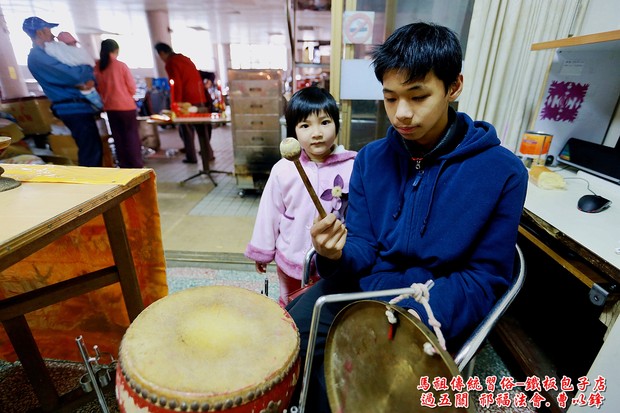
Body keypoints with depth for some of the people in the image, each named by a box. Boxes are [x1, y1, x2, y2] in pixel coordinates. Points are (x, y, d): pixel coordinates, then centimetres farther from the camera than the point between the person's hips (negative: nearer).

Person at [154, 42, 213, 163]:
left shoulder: (170, 63, -6)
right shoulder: (185, 58, 19)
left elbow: (177, 85, -13)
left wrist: (176, 103, -9)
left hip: (187, 100, -7)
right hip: (200, 98, 7)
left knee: (186, 129, 2)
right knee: (202, 128, 11)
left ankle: (191, 157, 4)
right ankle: (208, 154, 14)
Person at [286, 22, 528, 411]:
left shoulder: (502, 171, -12)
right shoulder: (372, 158, -2)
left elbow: (486, 277, -8)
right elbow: (363, 249, -1)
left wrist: (414, 321, -23)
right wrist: (339, 254, -25)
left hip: (437, 307, -3)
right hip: (365, 285, 4)